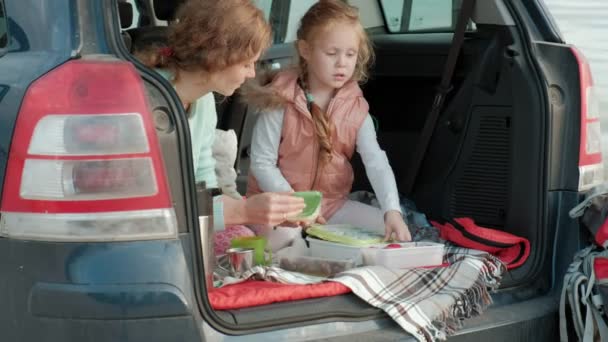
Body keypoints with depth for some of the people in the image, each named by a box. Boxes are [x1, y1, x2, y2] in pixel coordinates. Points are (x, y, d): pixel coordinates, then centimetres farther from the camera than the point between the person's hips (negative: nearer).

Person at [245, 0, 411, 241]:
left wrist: (393, 212, -29)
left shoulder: (356, 109, -2)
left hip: (332, 204, 5)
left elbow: (377, 163, -13)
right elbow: (262, 162, -11)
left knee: (393, 233, -6)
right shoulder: (281, 102, -13)